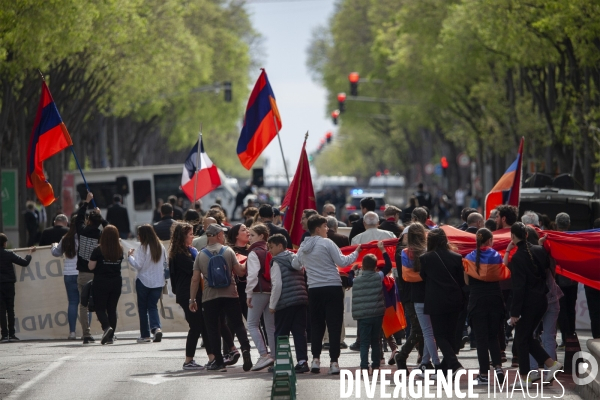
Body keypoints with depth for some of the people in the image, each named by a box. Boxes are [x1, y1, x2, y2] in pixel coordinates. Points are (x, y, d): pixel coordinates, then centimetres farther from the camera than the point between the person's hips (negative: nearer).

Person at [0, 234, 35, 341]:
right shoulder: (9, 254, -5)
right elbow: (25, 262, -3)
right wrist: (30, 253, 13)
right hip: (9, 284, 0)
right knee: (10, 309, 6)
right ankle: (11, 334, 5)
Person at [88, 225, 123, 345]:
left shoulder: (98, 250, -13)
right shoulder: (120, 250, -1)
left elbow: (91, 267, -11)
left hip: (101, 282, -4)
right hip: (116, 282, 4)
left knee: (100, 308, 5)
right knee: (112, 309, 10)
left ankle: (106, 326, -22)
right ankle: (110, 337, 8)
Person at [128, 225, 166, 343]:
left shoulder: (143, 247, -12)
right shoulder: (161, 247, 4)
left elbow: (138, 265, -14)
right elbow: (165, 263, 11)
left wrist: (130, 256, -1)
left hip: (144, 281, -5)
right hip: (158, 282, 5)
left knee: (143, 308, 7)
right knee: (153, 306, 9)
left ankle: (145, 335, 7)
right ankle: (156, 327, -16)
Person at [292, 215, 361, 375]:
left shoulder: (303, 246, 8)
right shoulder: (326, 243, -8)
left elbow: (295, 265, 20)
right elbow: (342, 262, -9)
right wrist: (356, 253, 5)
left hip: (314, 289, 5)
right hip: (332, 288, -5)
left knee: (316, 325, 12)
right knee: (334, 325, -1)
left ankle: (315, 359, 8)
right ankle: (334, 362, -5)